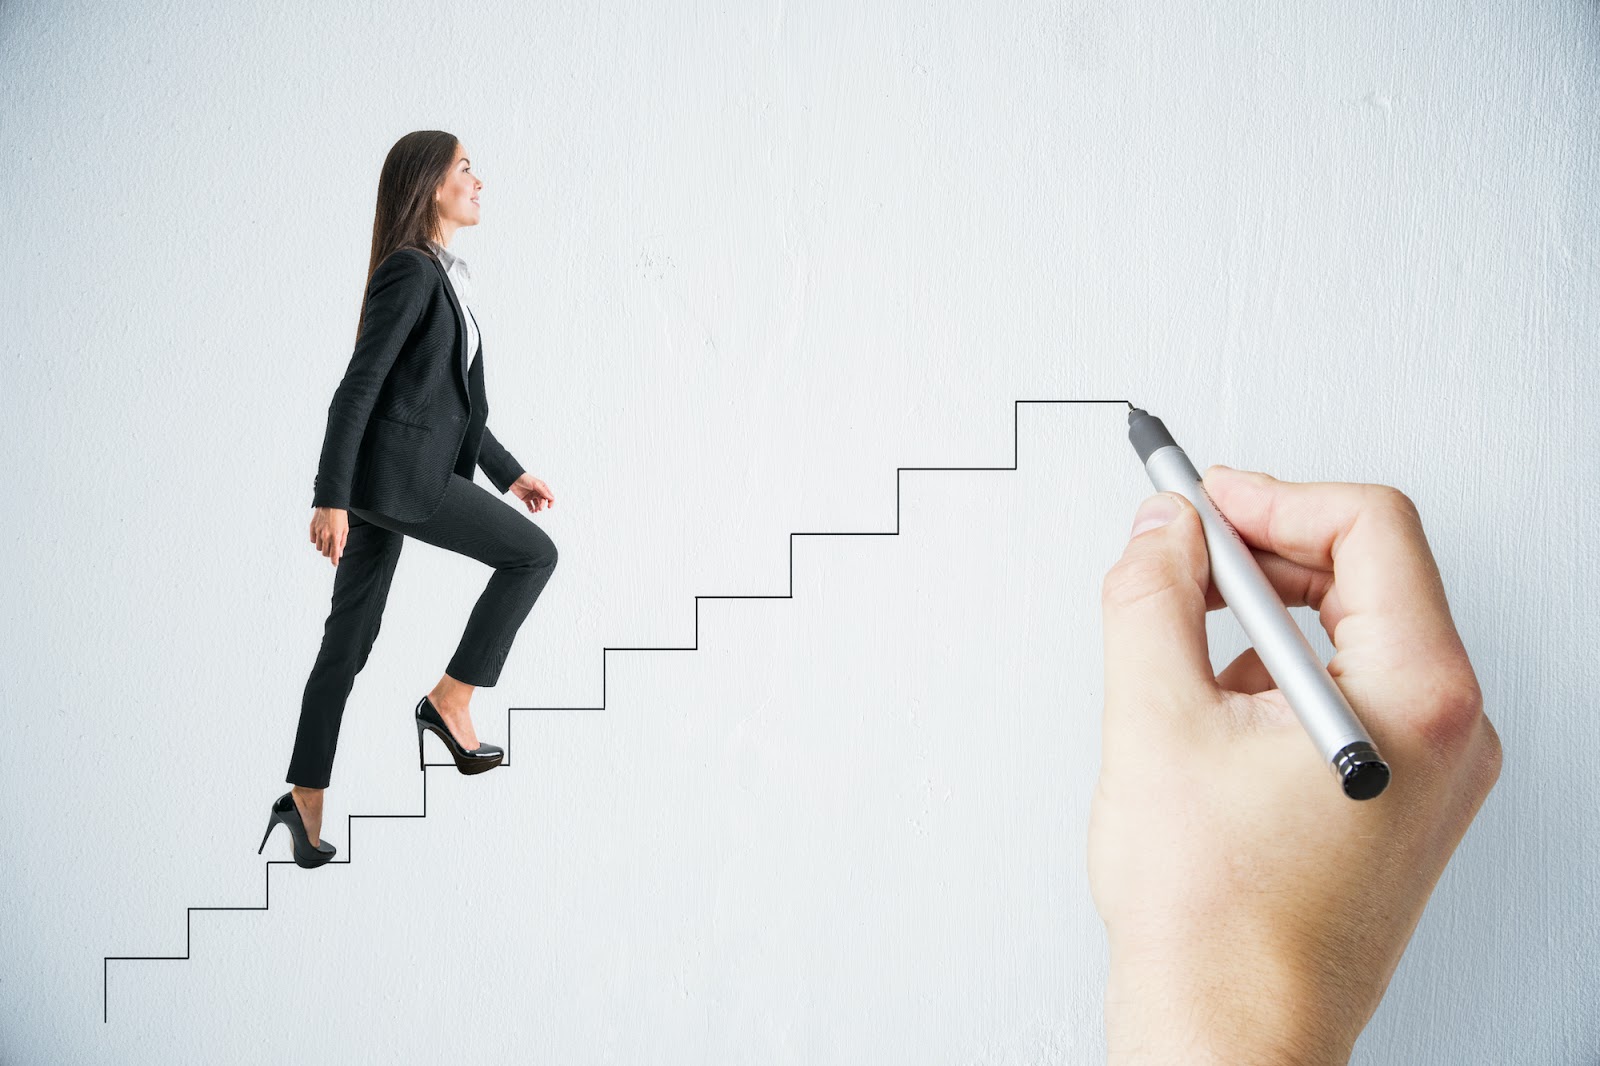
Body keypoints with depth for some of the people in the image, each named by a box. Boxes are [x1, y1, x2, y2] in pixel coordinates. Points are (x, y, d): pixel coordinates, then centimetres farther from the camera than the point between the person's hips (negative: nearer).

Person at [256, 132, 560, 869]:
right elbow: (357, 386, -17)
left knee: (349, 640, 10)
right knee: (533, 554, 1)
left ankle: (305, 800, 15)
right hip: (395, 474, -9)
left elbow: (450, 399, 23)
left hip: (386, 474, 9)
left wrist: (509, 472, 22)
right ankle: (450, 701, 5)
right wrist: (330, 499, -20)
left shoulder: (443, 276, 18)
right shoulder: (408, 270, -12)